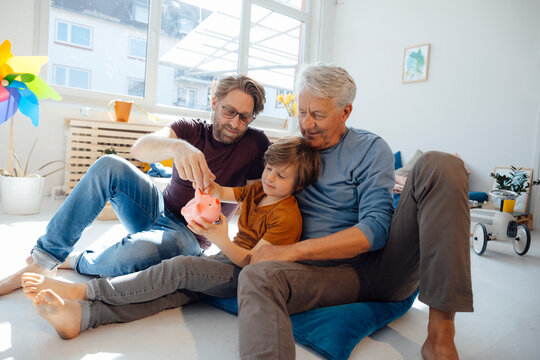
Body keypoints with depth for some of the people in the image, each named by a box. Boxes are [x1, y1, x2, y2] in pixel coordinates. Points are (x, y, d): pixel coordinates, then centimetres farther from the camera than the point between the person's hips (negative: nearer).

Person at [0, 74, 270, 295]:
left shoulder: (255, 145, -7)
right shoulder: (191, 130, -3)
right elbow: (140, 149, -20)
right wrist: (177, 146, -44)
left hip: (189, 235, -3)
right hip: (159, 211, 4)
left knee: (137, 250, -36)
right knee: (109, 165, -19)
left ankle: (78, 262, 1)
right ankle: (43, 259, -10)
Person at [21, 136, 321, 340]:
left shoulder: (287, 216, -13)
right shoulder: (258, 191, 11)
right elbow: (222, 193, 21)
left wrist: (222, 241, -32)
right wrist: (206, 183, -2)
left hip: (243, 274, -6)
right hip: (228, 260, 7)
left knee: (181, 268, -27)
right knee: (173, 292, -19)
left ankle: (82, 291, -22)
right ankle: (80, 315, -38)